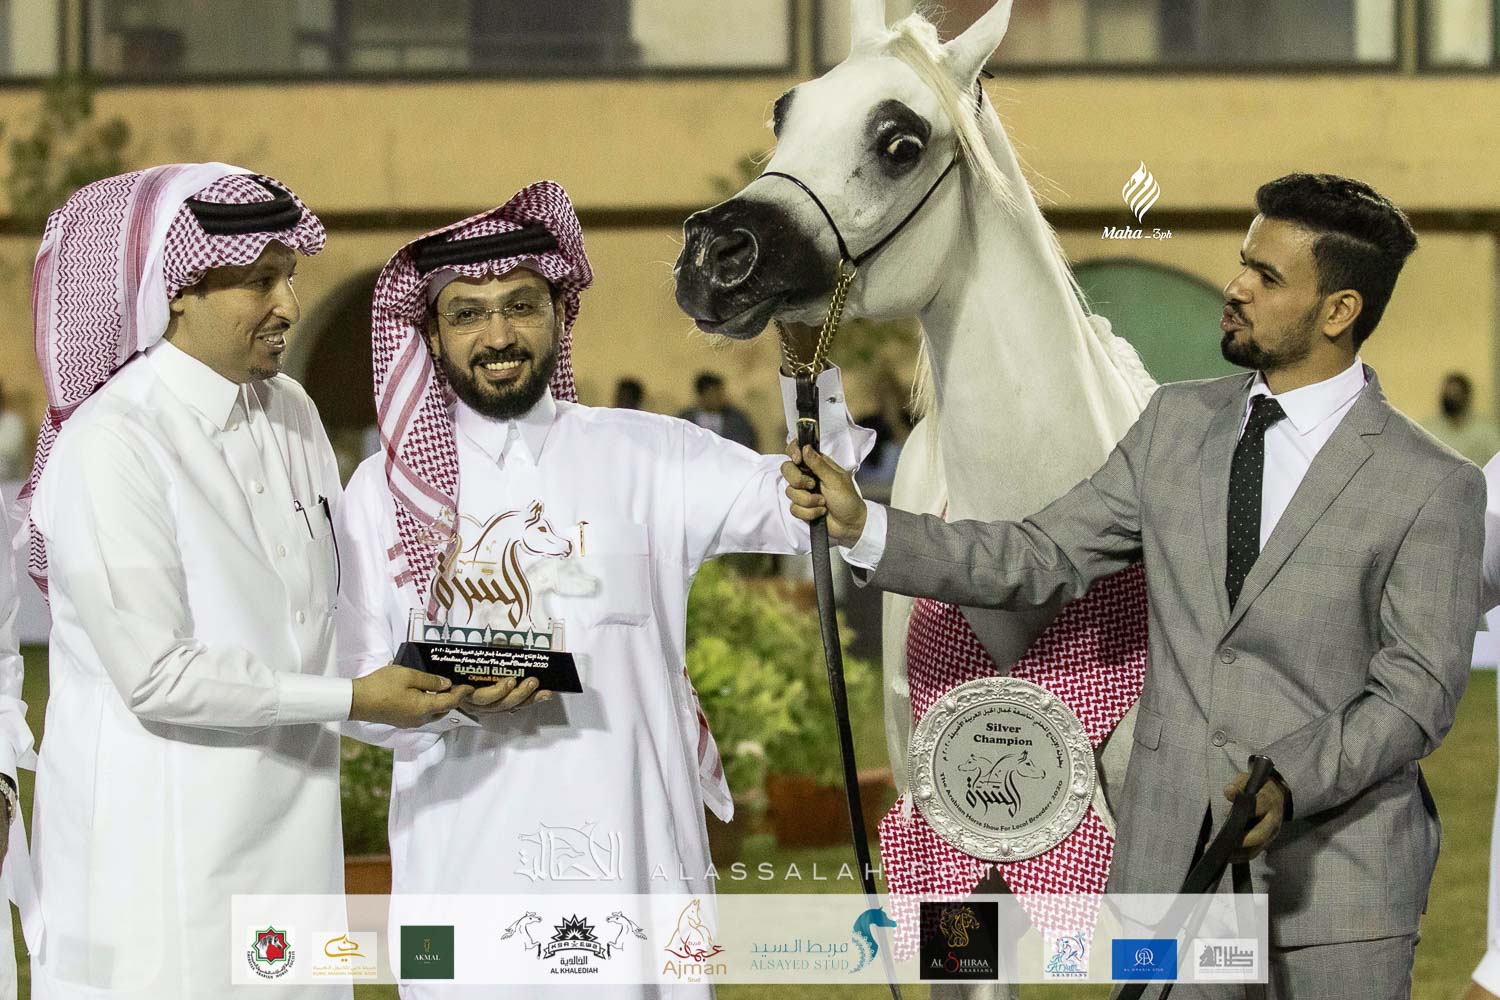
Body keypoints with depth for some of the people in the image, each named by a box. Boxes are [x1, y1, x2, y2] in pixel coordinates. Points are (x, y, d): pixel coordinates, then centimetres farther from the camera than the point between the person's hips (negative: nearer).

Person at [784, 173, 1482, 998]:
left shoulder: (1432, 488, -8)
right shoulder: (1176, 422, 7)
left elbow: (1417, 689, -10)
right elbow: (1045, 558, 6)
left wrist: (1292, 782, -26)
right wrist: (863, 527, -4)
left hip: (1335, 875, -4)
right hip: (1167, 854, 4)